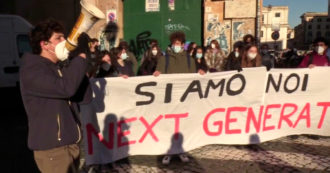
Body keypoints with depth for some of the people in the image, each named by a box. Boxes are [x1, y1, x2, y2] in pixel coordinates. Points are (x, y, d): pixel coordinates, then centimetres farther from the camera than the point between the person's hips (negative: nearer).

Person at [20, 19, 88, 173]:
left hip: (69, 144, 9)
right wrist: (81, 58, -16)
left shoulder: (56, 68, 13)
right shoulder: (32, 70, -15)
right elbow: (66, 88, -30)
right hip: (52, 148, -9)